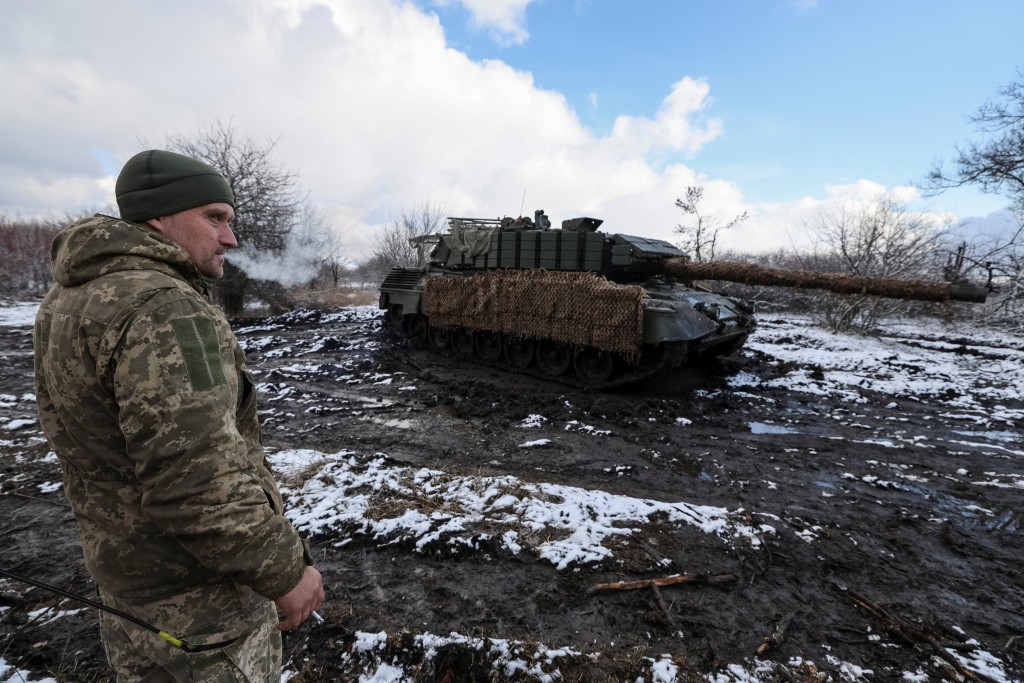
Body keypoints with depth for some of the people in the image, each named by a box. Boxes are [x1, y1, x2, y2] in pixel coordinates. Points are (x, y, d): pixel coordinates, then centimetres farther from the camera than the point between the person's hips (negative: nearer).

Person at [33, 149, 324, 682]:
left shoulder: (69, 298, 3)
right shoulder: (165, 311, -29)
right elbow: (200, 487, -33)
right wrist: (286, 571, -19)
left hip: (121, 564, 9)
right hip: (194, 595, -9)